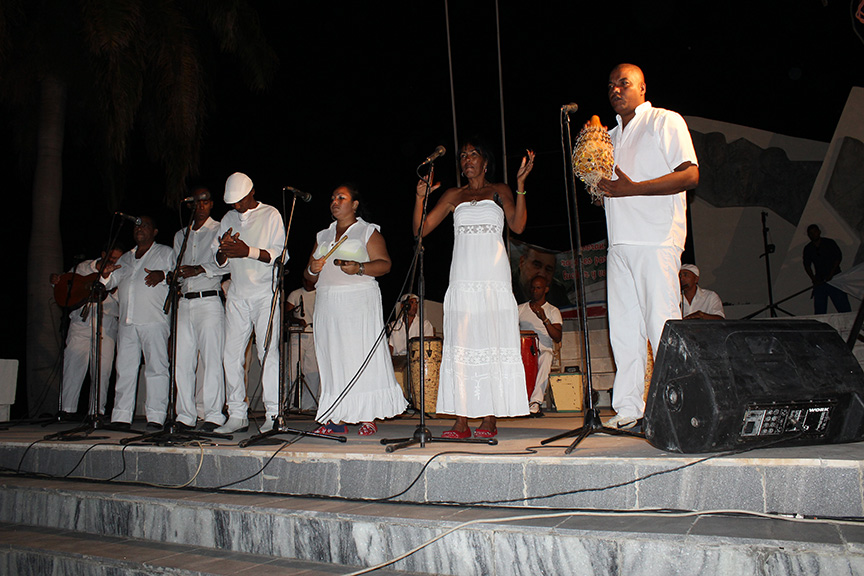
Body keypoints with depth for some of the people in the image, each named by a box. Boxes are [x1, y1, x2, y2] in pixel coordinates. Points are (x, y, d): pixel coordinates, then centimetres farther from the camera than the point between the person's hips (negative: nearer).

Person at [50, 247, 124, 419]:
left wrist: (114, 291, -20)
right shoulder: (82, 267, 10)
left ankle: (98, 409, 7)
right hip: (80, 322, 0)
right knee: (73, 362, -6)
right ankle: (66, 407, 1)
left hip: (106, 325, 0)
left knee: (103, 367, -2)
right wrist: (55, 281, 2)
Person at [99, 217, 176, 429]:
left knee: (156, 367, -8)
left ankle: (156, 416, -6)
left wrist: (163, 275, -17)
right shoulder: (126, 258, 26)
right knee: (124, 368, 2)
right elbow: (111, 282, 22)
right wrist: (106, 274, 0)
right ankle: (121, 416, 6)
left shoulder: (165, 253, 12)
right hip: (127, 322, 5)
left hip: (154, 320, -5)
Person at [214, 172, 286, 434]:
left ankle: (274, 415, -7)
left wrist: (249, 251, -19)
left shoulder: (271, 215, 4)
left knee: (268, 351, -11)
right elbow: (220, 262, 17)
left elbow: (279, 254, -5)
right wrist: (224, 250, -7)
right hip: (237, 294, 5)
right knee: (231, 354, -1)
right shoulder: (229, 219, 18)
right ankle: (237, 415, 5)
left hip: (265, 294, -5)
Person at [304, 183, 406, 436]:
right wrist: (312, 270, -2)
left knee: (361, 357, -8)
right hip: (328, 304, 5)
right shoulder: (323, 236, 21)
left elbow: (384, 264, -4)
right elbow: (309, 277, 21)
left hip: (359, 302, -5)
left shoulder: (368, 232, 6)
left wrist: (359, 268, -19)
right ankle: (336, 420, 3)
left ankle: (368, 418, -3)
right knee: (332, 358, 0)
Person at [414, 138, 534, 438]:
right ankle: (461, 422, -4)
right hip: (463, 275, 2)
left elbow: (518, 225, -5)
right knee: (461, 345, -5)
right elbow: (420, 230, 13)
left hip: (494, 275, -2)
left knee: (492, 342, -6)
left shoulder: (499, 191, 12)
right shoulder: (453, 195, 17)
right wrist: (421, 197, 1)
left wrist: (520, 184, -10)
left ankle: (490, 419, -2)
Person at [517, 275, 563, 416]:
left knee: (545, 358, -38)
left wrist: (544, 319, -21)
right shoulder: (520, 309, 16)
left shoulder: (553, 311, 6)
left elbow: (558, 338, -7)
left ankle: (535, 401, -43)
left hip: (544, 350, -2)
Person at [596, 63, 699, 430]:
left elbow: (690, 176, -9)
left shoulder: (666, 122, 3)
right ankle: (628, 409, 8)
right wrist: (600, 185, 7)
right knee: (624, 328, 4)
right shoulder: (611, 135, 24)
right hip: (620, 242, 7)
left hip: (657, 240, -7)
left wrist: (634, 188, -16)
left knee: (663, 325, -8)